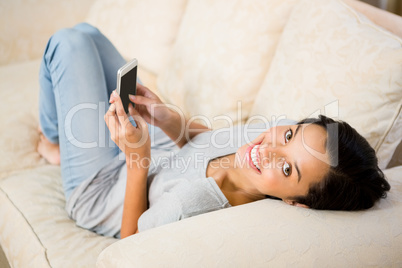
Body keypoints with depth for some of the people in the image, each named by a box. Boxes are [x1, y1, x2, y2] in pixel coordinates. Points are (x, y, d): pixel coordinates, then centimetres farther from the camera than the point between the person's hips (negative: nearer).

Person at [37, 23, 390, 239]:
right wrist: (168, 119, -20)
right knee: (85, 34, 20)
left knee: (70, 42, 1)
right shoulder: (265, 131, -27)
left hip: (98, 187, -6)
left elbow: (131, 241, -28)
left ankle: (54, 143, 33)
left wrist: (137, 158, -36)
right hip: (161, 154, 6)